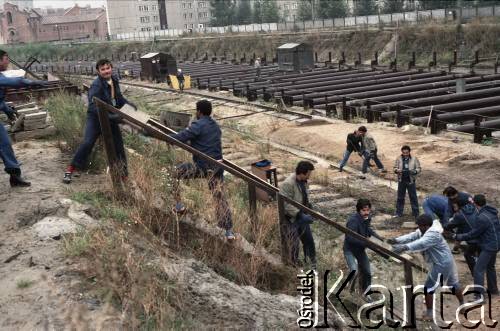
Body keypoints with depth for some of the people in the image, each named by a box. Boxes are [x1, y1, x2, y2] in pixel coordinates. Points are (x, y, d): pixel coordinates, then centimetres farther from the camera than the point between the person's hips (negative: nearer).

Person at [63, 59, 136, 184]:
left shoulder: (114, 80, 1)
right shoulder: (96, 85, -23)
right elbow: (95, 107, -32)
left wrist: (127, 103, 0)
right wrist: (112, 117, -41)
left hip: (111, 116, 7)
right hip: (95, 117, -6)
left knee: (118, 143, 8)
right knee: (88, 142, -16)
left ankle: (123, 169, 23)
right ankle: (70, 169, -6)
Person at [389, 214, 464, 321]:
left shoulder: (433, 235, -29)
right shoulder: (423, 231, 3)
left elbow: (421, 243, -46)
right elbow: (411, 237, -7)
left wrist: (404, 247, -61)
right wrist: (397, 240, -25)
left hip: (441, 264, -11)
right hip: (446, 262, 11)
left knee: (428, 288, -3)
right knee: (453, 284, 25)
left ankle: (429, 314, 6)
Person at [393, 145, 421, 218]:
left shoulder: (414, 159, -1)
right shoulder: (399, 159, 2)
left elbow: (419, 168, 1)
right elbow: (395, 168, 5)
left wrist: (414, 171, -20)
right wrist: (398, 171, -18)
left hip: (411, 181, -1)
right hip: (401, 181, 1)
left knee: (413, 197, 4)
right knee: (400, 197, 9)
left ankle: (415, 213, 13)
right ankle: (399, 213, 18)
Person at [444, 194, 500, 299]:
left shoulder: (482, 218, -25)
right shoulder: (491, 212, 2)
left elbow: (472, 234, -18)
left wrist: (455, 236, -12)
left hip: (489, 247, -10)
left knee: (478, 269, -7)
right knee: (490, 266, 26)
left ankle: (479, 296, -9)